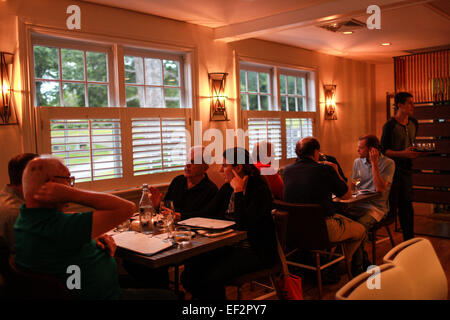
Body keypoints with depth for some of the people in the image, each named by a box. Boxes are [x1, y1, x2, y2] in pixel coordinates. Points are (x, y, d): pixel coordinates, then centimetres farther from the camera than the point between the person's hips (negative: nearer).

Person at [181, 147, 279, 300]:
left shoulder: (260, 190, -14)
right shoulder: (227, 188, 9)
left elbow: (242, 225, -25)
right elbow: (206, 213, 6)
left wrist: (238, 192, -21)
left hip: (254, 252, -7)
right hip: (228, 246, 7)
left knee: (212, 278, -26)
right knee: (190, 273, -12)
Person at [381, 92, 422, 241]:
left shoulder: (414, 123, 10)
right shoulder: (390, 125, -12)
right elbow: (383, 150, -13)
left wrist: (415, 152, 4)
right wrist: (403, 153, -23)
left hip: (406, 168, 6)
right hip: (392, 168, -6)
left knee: (407, 203, 10)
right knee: (391, 205, -4)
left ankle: (409, 239, 18)